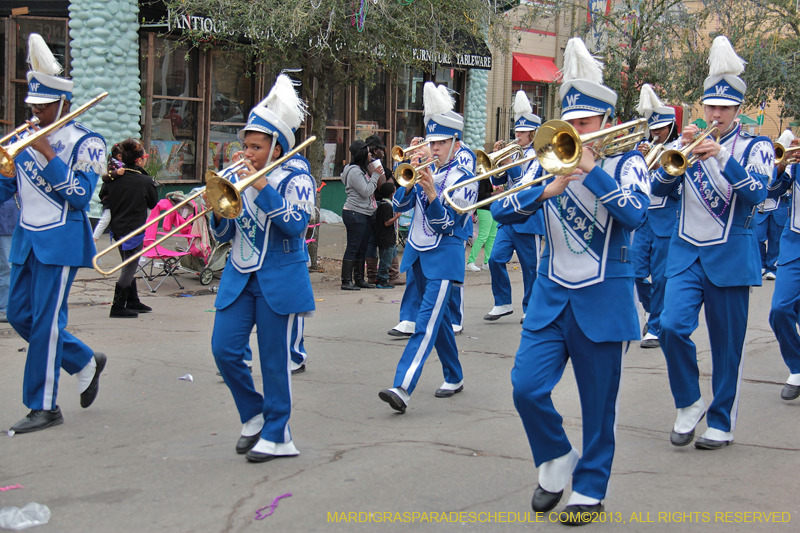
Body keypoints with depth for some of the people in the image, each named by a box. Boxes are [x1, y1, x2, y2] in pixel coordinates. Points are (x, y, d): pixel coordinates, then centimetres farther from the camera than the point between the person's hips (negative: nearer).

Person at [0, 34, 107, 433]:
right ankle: (85, 363, 28)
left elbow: (79, 197, -15)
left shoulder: (85, 142, -7)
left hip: (61, 243, -7)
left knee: (45, 322, -6)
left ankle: (43, 407, 4)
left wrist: (49, 156, -20)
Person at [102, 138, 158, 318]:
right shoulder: (145, 181, -16)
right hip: (134, 230, -6)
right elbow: (153, 203, -2)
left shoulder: (113, 177, -5)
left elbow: (102, 196, 7)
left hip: (116, 228, 6)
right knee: (129, 269, 2)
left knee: (129, 267, 20)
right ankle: (118, 307, 2)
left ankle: (133, 302, 31)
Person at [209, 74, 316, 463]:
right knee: (224, 349, -2)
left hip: (279, 280, -5)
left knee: (274, 358, 0)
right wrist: (219, 212, -11)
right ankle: (254, 415, 21)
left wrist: (262, 188, -24)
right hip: (239, 276, 5)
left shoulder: (295, 177, -6)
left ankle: (276, 435, 13)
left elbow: (296, 225, -21)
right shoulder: (235, 177, 7)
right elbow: (223, 236, 10)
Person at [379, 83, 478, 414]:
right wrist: (410, 184, -16)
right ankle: (454, 377, 30)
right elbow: (399, 205, 2)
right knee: (437, 319, 16)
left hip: (443, 256, -7)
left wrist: (432, 195, -31)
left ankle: (403, 388, -25)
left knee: (426, 323, -14)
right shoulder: (424, 171, 8)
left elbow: (446, 225, -15)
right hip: (418, 253, 7)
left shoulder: (464, 180, -8)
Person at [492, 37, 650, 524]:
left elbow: (634, 214, -23)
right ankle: (557, 463, 19)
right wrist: (549, 189, -19)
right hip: (551, 297, 3)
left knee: (599, 404, 4)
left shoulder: (627, 164, -2)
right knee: (527, 388, -7)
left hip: (604, 302, -3)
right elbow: (503, 212, -4)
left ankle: (590, 489, 22)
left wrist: (591, 169, -25)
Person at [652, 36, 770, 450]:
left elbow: (756, 193, -16)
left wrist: (722, 157, -27)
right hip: (686, 252, 2)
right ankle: (689, 405, 5)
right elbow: (659, 188, 0)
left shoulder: (755, 146, 1)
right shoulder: (690, 143, 9)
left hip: (731, 256, -2)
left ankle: (721, 423, 16)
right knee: (672, 327, -15)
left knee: (727, 345, 2)